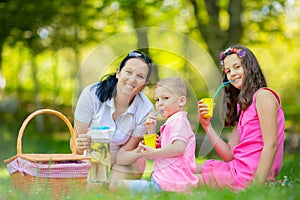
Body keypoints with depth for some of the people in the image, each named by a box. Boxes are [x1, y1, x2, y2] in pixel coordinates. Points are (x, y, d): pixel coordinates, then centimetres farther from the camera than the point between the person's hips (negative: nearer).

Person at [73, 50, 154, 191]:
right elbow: (76, 140, -16)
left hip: (121, 165, 1)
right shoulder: (91, 94, -20)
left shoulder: (145, 110, -18)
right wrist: (80, 146, -40)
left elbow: (122, 156, -13)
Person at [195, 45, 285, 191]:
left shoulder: (263, 95, -9)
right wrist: (206, 125, 2)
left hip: (250, 174, -9)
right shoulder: (241, 105, 18)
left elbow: (271, 144, -18)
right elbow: (229, 155, 10)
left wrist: (257, 183, -25)